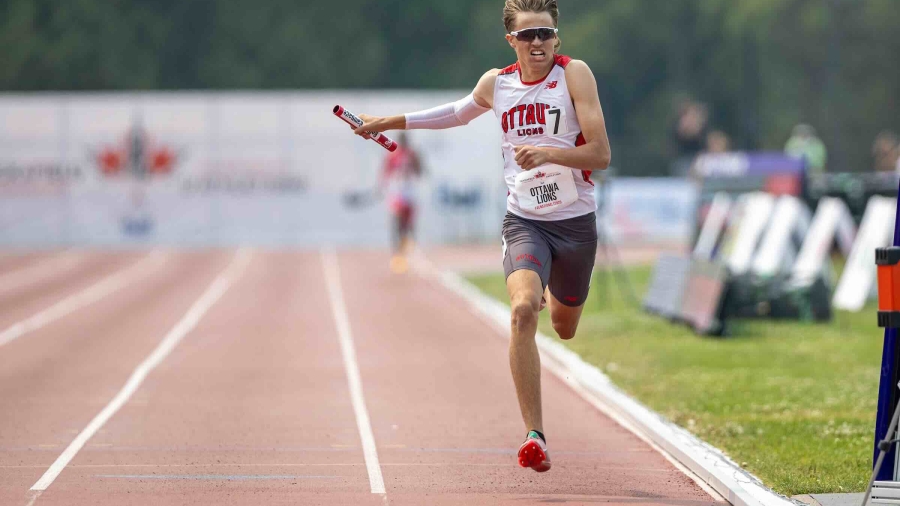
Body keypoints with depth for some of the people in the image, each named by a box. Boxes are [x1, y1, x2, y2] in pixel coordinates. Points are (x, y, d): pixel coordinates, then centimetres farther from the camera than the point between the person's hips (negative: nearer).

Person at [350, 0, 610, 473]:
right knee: (523, 311, -26)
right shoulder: (495, 83, 1)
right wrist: (391, 121, 28)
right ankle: (534, 434, -23)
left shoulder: (574, 74, -10)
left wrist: (549, 153, -30)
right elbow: (459, 112, 26)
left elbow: (601, 155, -14)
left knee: (564, 328, 17)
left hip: (575, 222, -1)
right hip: (523, 220, 1)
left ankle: (550, 293, 58)